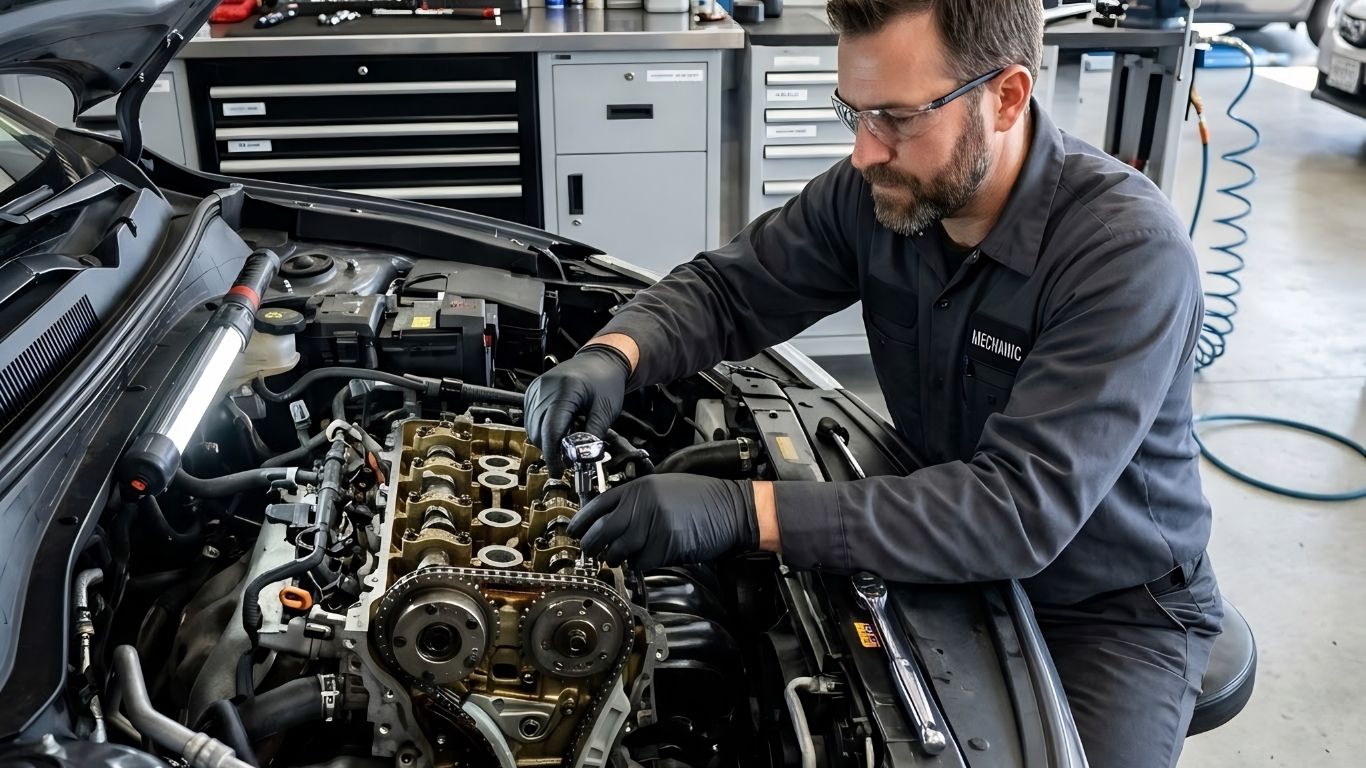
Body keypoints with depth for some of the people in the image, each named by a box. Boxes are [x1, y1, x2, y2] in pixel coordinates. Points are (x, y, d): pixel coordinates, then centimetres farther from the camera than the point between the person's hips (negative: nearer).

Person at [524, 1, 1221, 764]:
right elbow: (726, 289, -3)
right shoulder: (878, 191, -13)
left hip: (1113, 610, -4)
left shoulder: (1131, 251, -30)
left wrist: (747, 513, -45)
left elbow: (1023, 507, -38)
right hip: (954, 565, 4)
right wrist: (616, 353, -26)